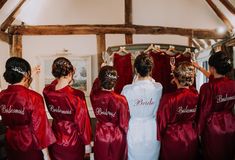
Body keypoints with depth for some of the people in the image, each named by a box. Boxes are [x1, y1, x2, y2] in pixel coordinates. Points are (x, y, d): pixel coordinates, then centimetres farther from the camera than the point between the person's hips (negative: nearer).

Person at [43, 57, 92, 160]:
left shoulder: (47, 91, -14)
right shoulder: (77, 95, -28)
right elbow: (83, 121, -18)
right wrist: (87, 142, -5)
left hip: (55, 141, 4)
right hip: (73, 142, -4)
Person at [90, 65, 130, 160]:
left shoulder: (94, 96, -16)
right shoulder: (121, 100, -25)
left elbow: (96, 84, 9)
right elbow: (124, 124, -15)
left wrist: (102, 71, 21)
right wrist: (126, 133, 5)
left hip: (100, 135, 3)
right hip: (117, 136, -2)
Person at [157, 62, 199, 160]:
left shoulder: (168, 98, -24)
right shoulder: (196, 95, -13)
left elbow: (162, 121, -14)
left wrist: (159, 137, 2)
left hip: (173, 140, -4)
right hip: (192, 138, 4)